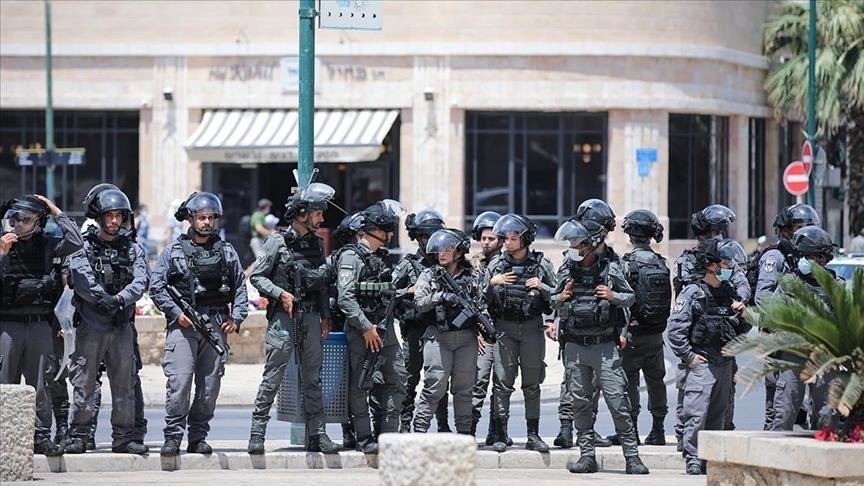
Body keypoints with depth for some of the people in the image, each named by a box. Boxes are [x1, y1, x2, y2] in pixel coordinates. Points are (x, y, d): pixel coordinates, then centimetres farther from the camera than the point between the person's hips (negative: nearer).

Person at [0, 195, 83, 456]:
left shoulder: (47, 246, 7)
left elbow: (76, 243, -7)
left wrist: (55, 212, -2)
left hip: (40, 324, 2)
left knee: (41, 385, 4)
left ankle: (41, 436, 9)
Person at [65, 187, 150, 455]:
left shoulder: (132, 249, 12)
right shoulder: (83, 248, 4)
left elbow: (141, 280, -3)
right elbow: (82, 281, -12)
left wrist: (120, 299, -20)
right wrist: (103, 299, -27)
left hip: (122, 325, 3)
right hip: (90, 324, -3)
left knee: (124, 383, 4)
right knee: (83, 382, -3)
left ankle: (124, 436, 8)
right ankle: (79, 436, 1)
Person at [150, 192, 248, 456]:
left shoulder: (226, 251, 14)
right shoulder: (174, 250, 6)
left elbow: (240, 287, 16)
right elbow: (156, 286, 3)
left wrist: (236, 318, 3)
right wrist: (176, 312, -7)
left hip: (216, 325, 3)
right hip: (183, 325, -3)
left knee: (210, 385, 3)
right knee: (179, 382, -12)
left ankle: (198, 437, 11)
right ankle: (173, 436, -7)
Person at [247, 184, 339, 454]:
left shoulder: (317, 244, 13)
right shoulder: (277, 242, -4)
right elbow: (257, 276, -3)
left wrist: (325, 316, 12)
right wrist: (281, 293, -16)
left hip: (311, 317, 6)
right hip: (283, 318, -6)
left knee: (312, 378, 7)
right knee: (273, 377, -6)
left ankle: (316, 434, 10)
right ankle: (257, 434, -3)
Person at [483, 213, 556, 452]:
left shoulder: (541, 264, 3)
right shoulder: (496, 265, 6)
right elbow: (483, 300, 8)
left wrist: (541, 287, -12)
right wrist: (492, 283, -9)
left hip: (532, 328, 0)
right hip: (504, 327, 1)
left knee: (532, 384, 4)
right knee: (502, 383, -4)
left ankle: (533, 435, 8)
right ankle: (501, 434, -1)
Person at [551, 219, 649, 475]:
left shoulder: (611, 269, -2)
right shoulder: (567, 271, 6)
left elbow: (630, 298, 8)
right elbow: (554, 302, 19)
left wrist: (613, 296, -11)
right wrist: (561, 298, -3)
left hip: (604, 346, -3)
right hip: (575, 347, 3)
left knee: (617, 401, -6)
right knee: (580, 402, 6)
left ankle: (632, 456, -3)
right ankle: (586, 455, 12)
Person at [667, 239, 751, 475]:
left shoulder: (728, 292, 13)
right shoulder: (692, 292, -7)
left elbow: (743, 330, 22)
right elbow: (675, 328, -13)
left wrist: (743, 314, 1)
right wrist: (688, 356, -15)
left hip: (725, 364, 7)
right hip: (701, 363, -7)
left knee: (717, 415, 10)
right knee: (697, 413, -12)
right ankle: (692, 460, -9)